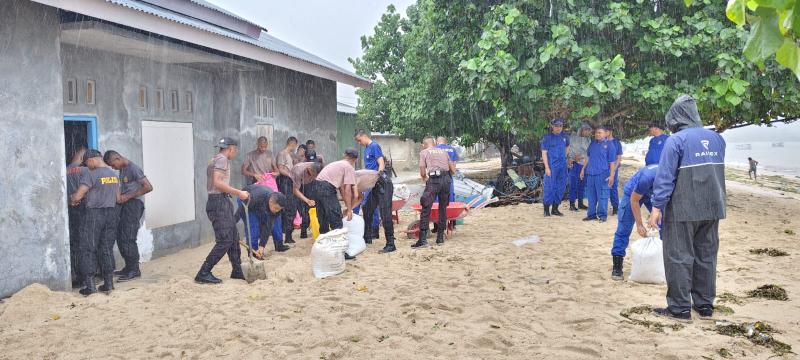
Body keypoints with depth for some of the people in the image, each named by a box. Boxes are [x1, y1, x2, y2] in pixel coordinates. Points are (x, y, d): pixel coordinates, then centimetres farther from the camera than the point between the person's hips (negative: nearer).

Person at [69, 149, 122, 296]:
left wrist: (72, 201, 5)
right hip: (111, 213, 6)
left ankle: (90, 285, 2)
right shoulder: (114, 174, 8)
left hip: (94, 214, -6)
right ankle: (108, 283, 14)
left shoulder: (91, 175, -14)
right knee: (107, 249, 12)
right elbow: (118, 198, 15)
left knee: (88, 250, 2)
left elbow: (77, 196, -17)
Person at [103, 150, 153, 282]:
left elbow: (148, 187, -19)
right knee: (120, 238, 9)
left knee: (128, 239, -9)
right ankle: (128, 267, 18)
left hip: (133, 205, -9)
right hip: (124, 206, 9)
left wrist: (128, 196, -18)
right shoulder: (122, 170, 15)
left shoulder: (134, 169, -12)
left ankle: (134, 270, -1)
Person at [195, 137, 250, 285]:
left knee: (234, 238, 14)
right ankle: (203, 274, -7)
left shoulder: (216, 159, 20)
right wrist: (238, 192, -19)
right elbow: (217, 182, -22)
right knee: (224, 241, -11)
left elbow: (213, 183, 18)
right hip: (219, 202, -10)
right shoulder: (222, 159, -10)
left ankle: (237, 270, 23)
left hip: (222, 202, 10)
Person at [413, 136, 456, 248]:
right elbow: (453, 170, 17)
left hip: (434, 180, -4)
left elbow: (422, 172, 5)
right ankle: (440, 238, 15)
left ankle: (423, 239, -9)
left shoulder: (424, 152, 11)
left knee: (426, 209, -3)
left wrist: (424, 178, 26)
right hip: (447, 180, 4)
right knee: (443, 209, 13)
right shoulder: (443, 151, 22)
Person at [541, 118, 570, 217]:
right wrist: (547, 168, -14)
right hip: (552, 166, -5)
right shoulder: (547, 138, -5)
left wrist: (564, 157, 17)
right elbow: (544, 153, -8)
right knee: (549, 187, -6)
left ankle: (555, 209, 17)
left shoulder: (564, 136, 9)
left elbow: (567, 146, 29)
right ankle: (546, 209, 3)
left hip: (562, 166, 5)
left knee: (560, 187, 8)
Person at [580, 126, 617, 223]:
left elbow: (612, 162, -4)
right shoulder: (592, 144, 13)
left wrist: (611, 175, -9)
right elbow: (587, 157, 23)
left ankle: (602, 215, 3)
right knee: (591, 195, 11)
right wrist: (583, 169, 20)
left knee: (602, 196, -4)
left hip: (602, 174, -5)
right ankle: (591, 214, 19)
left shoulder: (609, 145, -2)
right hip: (590, 173, 5)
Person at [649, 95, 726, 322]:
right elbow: (716, 172, 18)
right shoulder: (717, 139, 8)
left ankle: (680, 309, 4)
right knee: (706, 256, 13)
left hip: (683, 209, -6)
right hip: (712, 209, 6)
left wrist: (657, 207, -13)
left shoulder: (676, 140, -12)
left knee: (679, 257, 1)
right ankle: (705, 306, 21)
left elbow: (665, 177, -15)